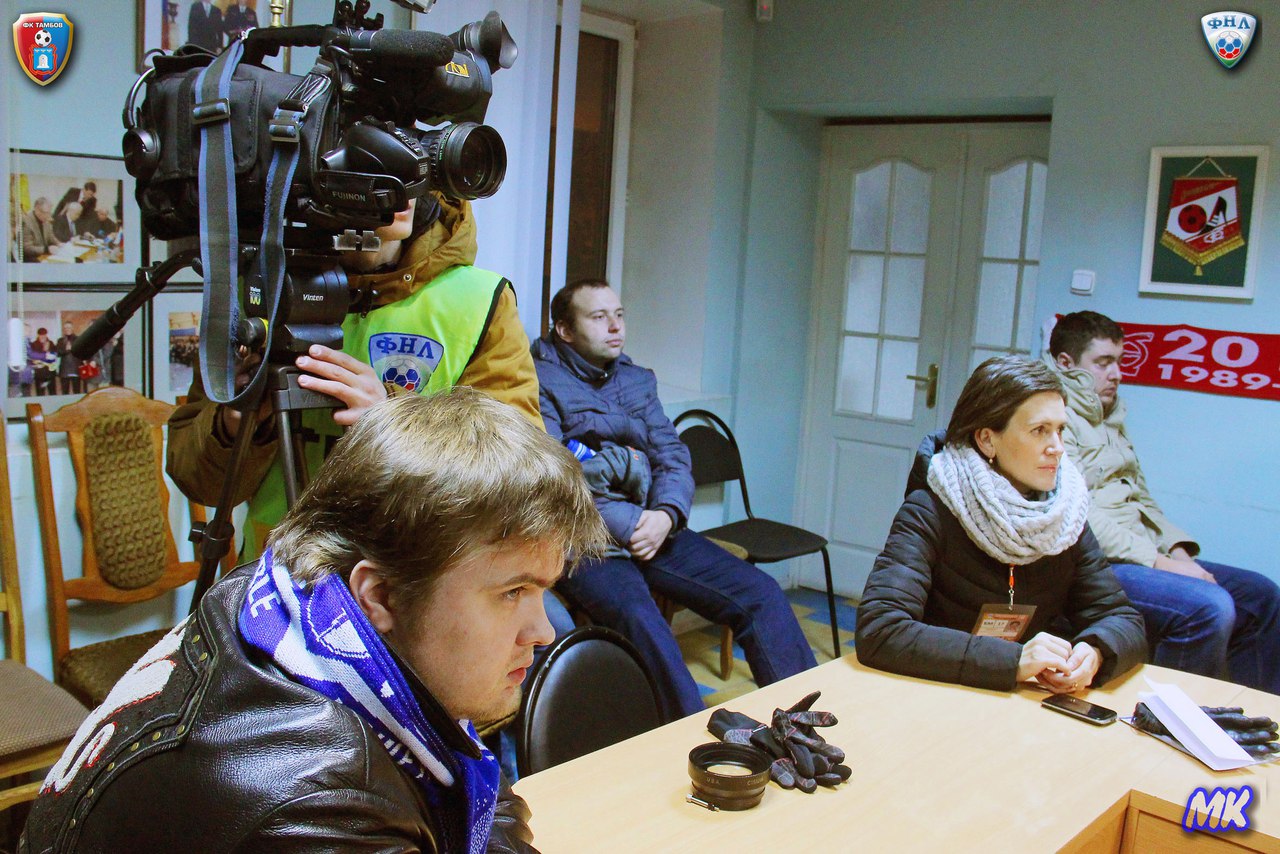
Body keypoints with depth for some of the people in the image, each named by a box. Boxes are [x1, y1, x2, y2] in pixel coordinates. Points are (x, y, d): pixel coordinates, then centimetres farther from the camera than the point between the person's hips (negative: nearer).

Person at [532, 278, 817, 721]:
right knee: (638, 617, -34)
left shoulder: (638, 380, 21)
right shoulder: (543, 382, 1)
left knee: (760, 593, -10)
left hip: (653, 528, 6)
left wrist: (665, 514, -10)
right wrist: (627, 525, -17)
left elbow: (673, 457, 12)